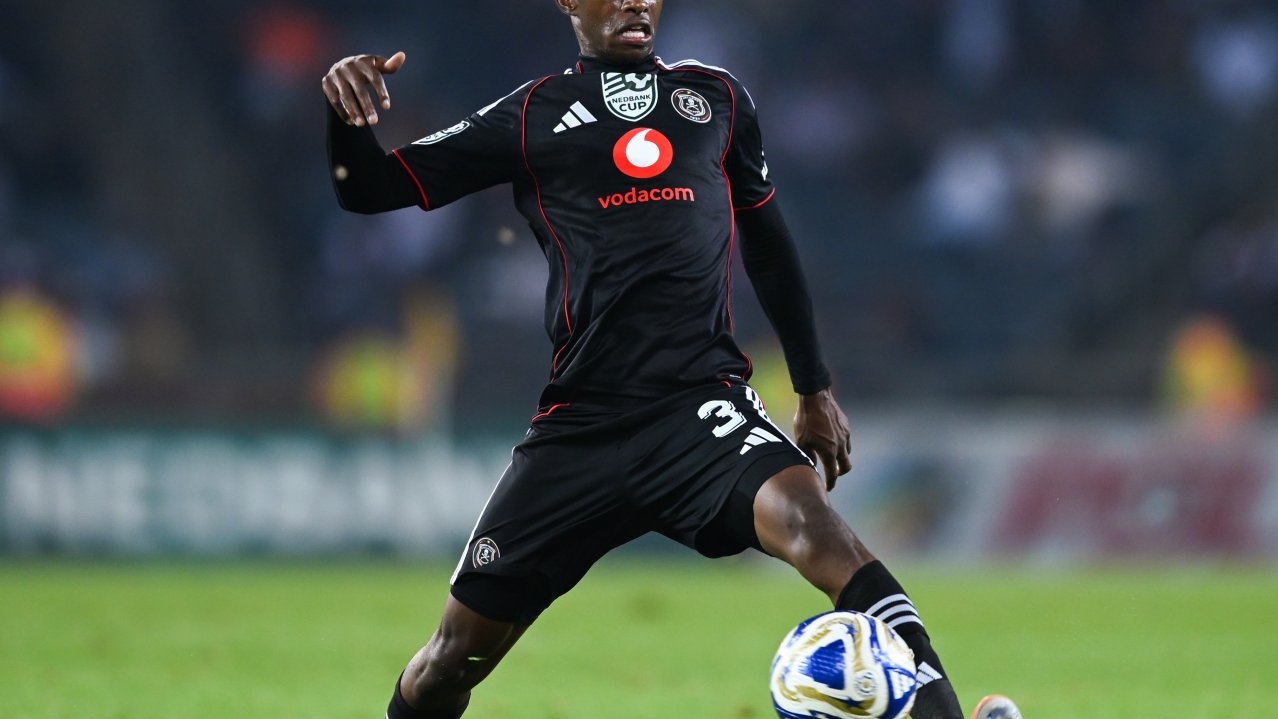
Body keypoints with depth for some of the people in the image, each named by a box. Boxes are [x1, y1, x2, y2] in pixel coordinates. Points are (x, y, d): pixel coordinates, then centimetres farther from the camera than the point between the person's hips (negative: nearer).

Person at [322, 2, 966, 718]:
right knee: (459, 652, 4)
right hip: (581, 423, 0)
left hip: (703, 404, 0)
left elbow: (767, 242, 26)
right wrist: (349, 114, -13)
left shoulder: (718, 97, 16)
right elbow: (372, 189, 9)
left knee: (809, 520, -31)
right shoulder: (533, 116, 11)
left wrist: (815, 388, 25)